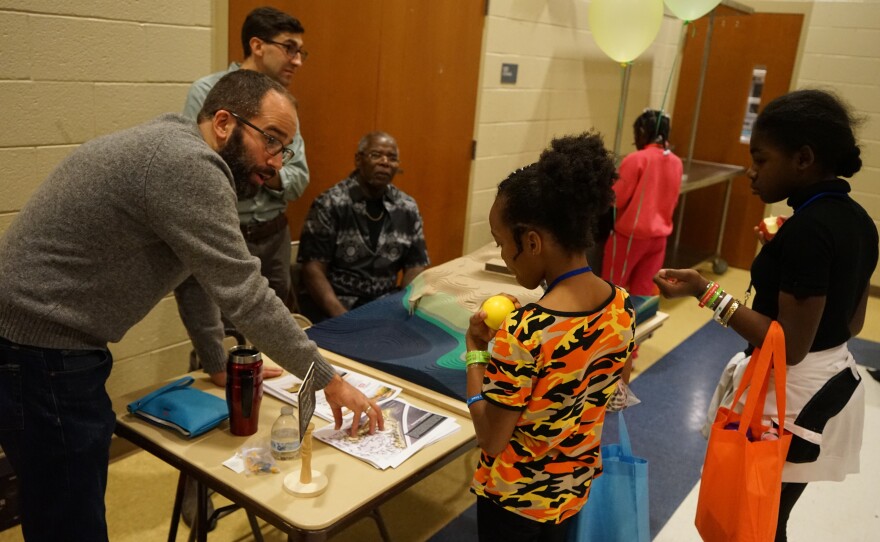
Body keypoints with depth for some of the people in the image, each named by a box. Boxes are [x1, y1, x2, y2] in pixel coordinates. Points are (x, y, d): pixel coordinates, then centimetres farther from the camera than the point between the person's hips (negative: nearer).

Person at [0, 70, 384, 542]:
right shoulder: (189, 165, -22)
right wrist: (329, 381, -15)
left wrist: (217, 363, 18)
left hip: (44, 343, 10)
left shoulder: (176, 154, 11)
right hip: (39, 353, -10)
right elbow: (245, 297, -24)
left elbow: (196, 274, 16)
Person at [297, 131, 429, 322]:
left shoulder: (407, 208, 6)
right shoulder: (330, 204, -7)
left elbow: (415, 267, 9)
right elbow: (313, 269, -10)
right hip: (331, 307, -4)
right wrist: (343, 317, -22)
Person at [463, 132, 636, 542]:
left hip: (516, 495, -6)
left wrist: (475, 350, -14)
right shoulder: (623, 305, -13)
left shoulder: (523, 332, -34)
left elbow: (491, 439, -23)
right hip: (576, 486, 6)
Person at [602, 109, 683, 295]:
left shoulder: (636, 159, -15)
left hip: (631, 235, -6)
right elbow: (672, 201, 15)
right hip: (660, 236, 6)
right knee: (643, 291, 11)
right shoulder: (676, 162, 4)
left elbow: (616, 199, -11)